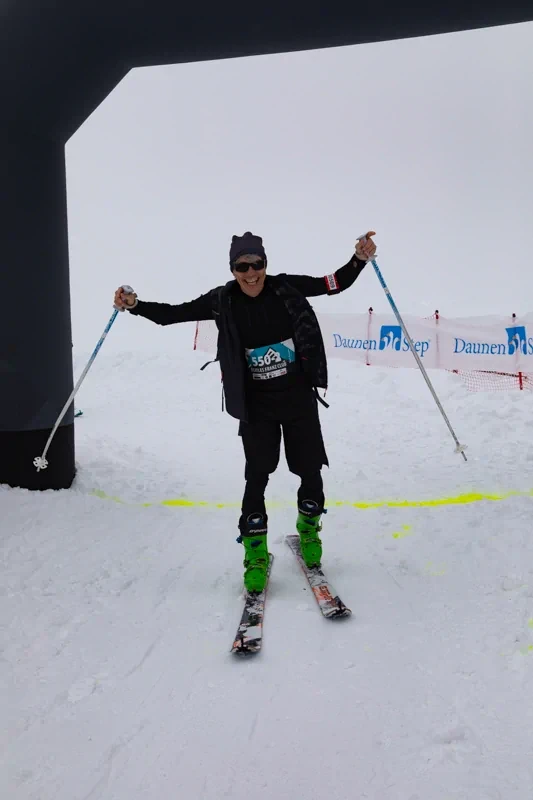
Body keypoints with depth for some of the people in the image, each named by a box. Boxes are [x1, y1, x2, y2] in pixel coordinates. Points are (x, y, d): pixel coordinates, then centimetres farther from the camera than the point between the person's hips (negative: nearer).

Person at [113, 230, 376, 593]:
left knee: (311, 471, 8)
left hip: (299, 397, 1)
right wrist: (135, 305, -13)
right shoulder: (222, 301, -5)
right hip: (257, 405, -1)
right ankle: (256, 554, 15)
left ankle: (309, 529, 37)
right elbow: (175, 313, -1)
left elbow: (336, 283, 1)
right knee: (257, 476, -2)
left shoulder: (286, 288, -5)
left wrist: (359, 259, -13)